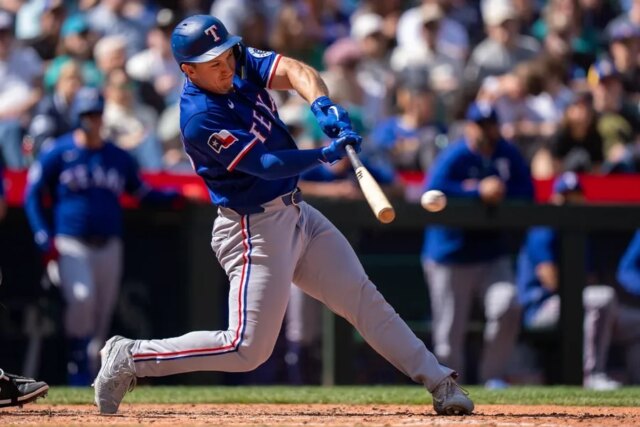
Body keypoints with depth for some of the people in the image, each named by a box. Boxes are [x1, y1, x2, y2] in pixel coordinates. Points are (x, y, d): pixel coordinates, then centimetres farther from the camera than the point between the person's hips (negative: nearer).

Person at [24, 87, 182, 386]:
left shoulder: (118, 158, 13)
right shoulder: (57, 154, 1)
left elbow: (143, 193, 16)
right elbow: (32, 195, 2)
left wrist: (171, 196, -3)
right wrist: (44, 238, -8)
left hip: (108, 246, 4)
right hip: (71, 245, -4)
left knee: (102, 313, 4)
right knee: (81, 298, -26)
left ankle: (89, 372, 16)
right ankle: (77, 368, -13)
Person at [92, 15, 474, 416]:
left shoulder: (242, 63, -1)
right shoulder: (199, 119, -24)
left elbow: (293, 71, -15)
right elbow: (265, 164, -27)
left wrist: (323, 105, -34)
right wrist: (326, 155, -37)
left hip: (296, 213, 8)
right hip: (255, 229, -8)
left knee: (362, 297, 8)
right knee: (248, 348, -7)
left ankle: (439, 382, 13)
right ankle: (129, 359, 3)